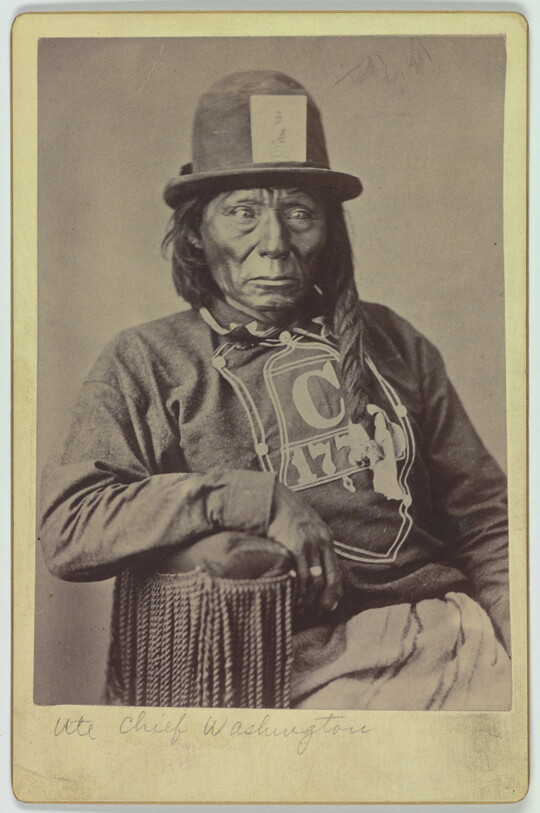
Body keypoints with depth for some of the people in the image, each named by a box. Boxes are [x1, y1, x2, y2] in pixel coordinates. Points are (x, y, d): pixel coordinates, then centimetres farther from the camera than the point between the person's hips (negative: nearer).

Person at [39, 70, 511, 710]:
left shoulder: (390, 344, 18)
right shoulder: (146, 364, 8)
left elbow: (484, 516, 17)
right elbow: (68, 530, -6)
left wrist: (519, 636, -1)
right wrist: (255, 498, -13)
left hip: (449, 630, 5)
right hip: (310, 668, -4)